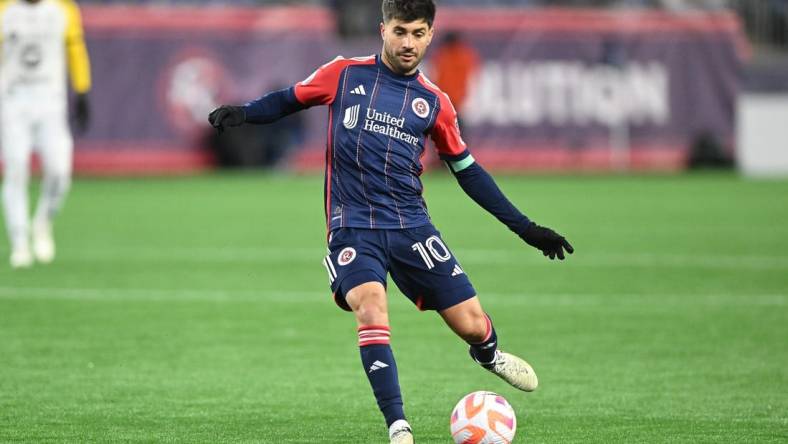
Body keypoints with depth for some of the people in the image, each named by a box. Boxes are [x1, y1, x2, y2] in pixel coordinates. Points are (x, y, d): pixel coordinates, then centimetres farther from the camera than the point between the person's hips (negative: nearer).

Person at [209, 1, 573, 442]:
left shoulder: (434, 102, 7)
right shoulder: (344, 74, 1)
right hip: (353, 229, -2)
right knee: (371, 309, -29)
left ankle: (490, 355, 38)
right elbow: (289, 100, 11)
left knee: (471, 324, -2)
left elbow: (468, 170, 15)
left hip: (411, 226, 2)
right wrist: (243, 113, -11)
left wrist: (524, 227, 13)